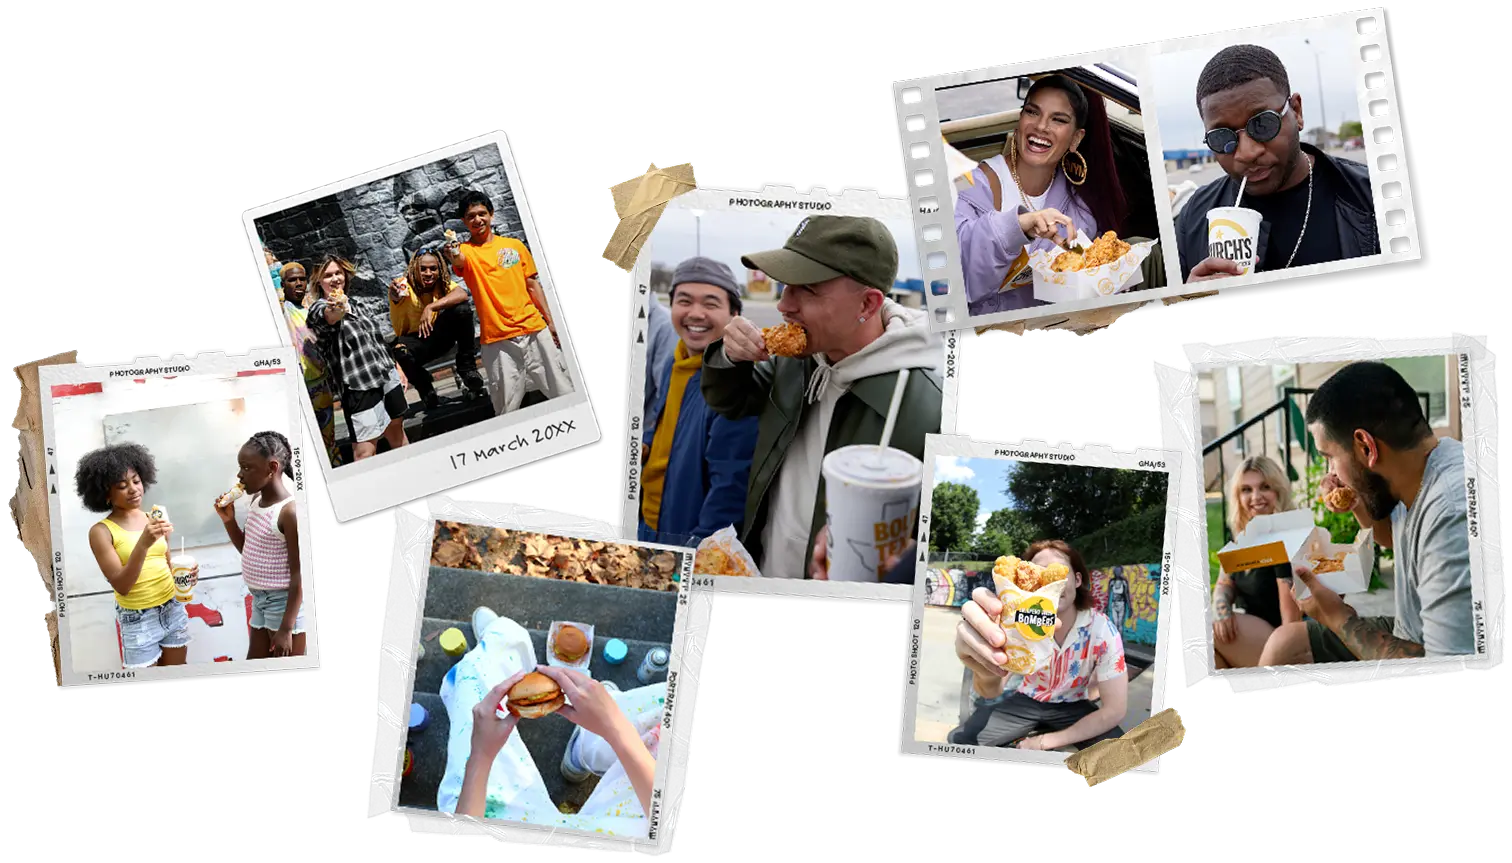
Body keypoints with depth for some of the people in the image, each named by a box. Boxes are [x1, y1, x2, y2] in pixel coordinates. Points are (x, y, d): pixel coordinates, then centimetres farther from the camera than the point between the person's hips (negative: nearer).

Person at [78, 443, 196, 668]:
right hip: (138, 618, -4)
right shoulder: (102, 531, -11)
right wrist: (143, 543, -29)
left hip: (173, 609, 5)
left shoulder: (154, 519, 4)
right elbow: (121, 585, -18)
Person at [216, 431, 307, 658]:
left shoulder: (289, 512, -20)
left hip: (284, 602, -9)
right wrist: (228, 520, 4)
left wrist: (286, 629, -21)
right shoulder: (255, 502, 6)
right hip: (260, 600, 9)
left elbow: (299, 576, -20)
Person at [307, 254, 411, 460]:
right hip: (360, 388, -7)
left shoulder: (352, 305, 15)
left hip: (387, 377, 7)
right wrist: (337, 311, -57)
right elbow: (328, 317, -34)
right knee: (365, 451, -10)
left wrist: (396, 368, 23)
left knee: (397, 434, 17)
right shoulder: (319, 308, -7)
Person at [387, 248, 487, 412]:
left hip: (440, 335, 2)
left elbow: (462, 294, -32)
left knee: (462, 308, -24)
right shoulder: (405, 285, -19)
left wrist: (431, 307, -45)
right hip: (414, 339, -2)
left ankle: (466, 368, -9)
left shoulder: (443, 282, -10)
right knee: (397, 351, -38)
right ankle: (424, 386, -5)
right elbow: (395, 296, -44)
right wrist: (395, 295, -69)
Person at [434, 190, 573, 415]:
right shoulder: (465, 251, 2)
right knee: (507, 405, -3)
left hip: (534, 329, 2)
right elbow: (459, 260, -23)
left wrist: (550, 321, 10)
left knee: (562, 390, 4)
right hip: (497, 339, -2)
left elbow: (533, 285, 14)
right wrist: (452, 256, -47)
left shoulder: (515, 245, 10)